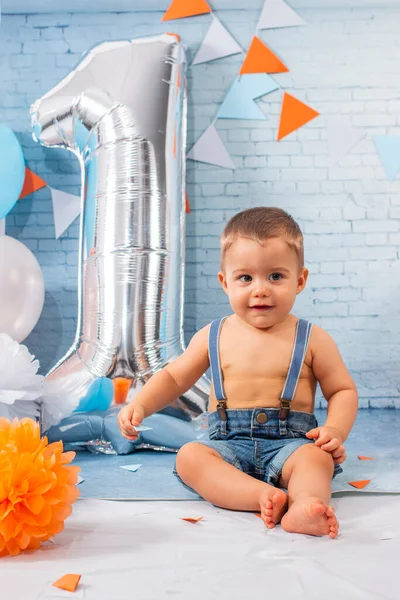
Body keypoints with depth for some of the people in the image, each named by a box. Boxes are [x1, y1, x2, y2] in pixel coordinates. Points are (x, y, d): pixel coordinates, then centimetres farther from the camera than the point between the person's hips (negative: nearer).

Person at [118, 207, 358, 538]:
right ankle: (265, 495, -42)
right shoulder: (213, 336, 7)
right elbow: (174, 377, 16)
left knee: (317, 457, -31)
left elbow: (344, 390, 8)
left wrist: (335, 430, -11)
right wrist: (141, 404, -1)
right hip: (228, 441, 2)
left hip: (290, 441, -1)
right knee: (189, 456, -26)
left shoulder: (312, 339, 2)